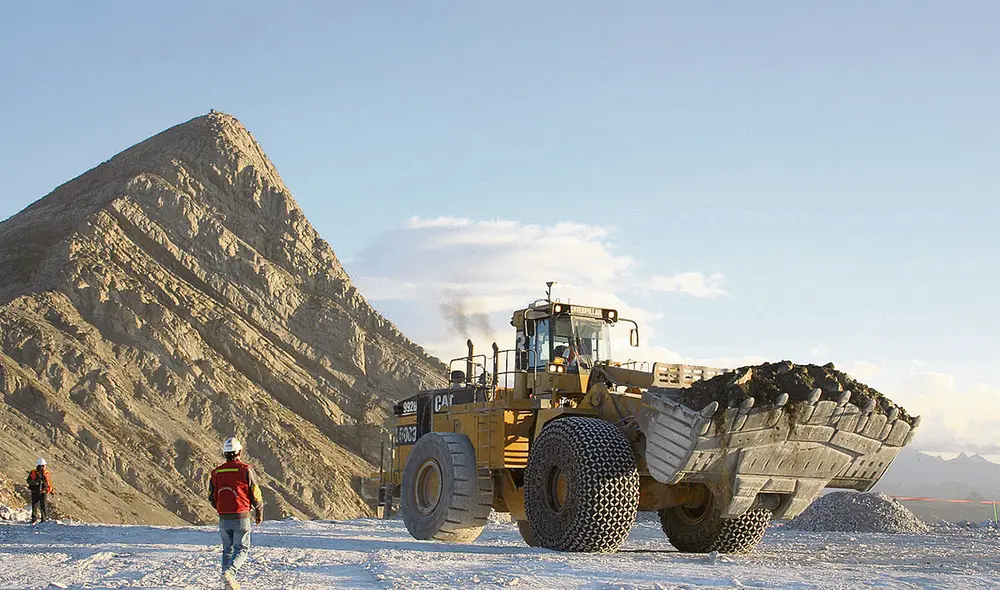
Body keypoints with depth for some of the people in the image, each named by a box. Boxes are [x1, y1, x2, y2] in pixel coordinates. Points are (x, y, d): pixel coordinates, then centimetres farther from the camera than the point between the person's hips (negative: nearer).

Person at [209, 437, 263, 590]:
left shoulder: (216, 472, 3)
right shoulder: (246, 470, -10)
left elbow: (211, 497, 10)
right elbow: (255, 494, -6)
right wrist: (259, 513, 9)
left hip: (223, 519, 4)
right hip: (241, 517, -4)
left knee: (227, 549, 16)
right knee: (241, 549, 5)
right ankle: (229, 572, -20)